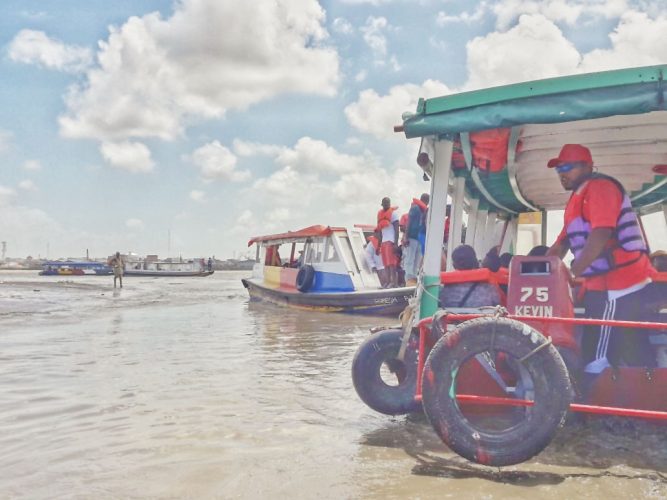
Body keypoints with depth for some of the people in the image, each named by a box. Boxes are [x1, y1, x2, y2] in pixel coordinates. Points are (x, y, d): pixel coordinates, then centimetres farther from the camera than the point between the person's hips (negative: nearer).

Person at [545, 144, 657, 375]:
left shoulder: (600, 186, -8)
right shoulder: (578, 198, 22)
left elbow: (601, 234, -23)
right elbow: (562, 244, 21)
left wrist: (572, 272, -23)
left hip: (618, 286, -10)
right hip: (604, 286, 10)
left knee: (598, 359, -7)